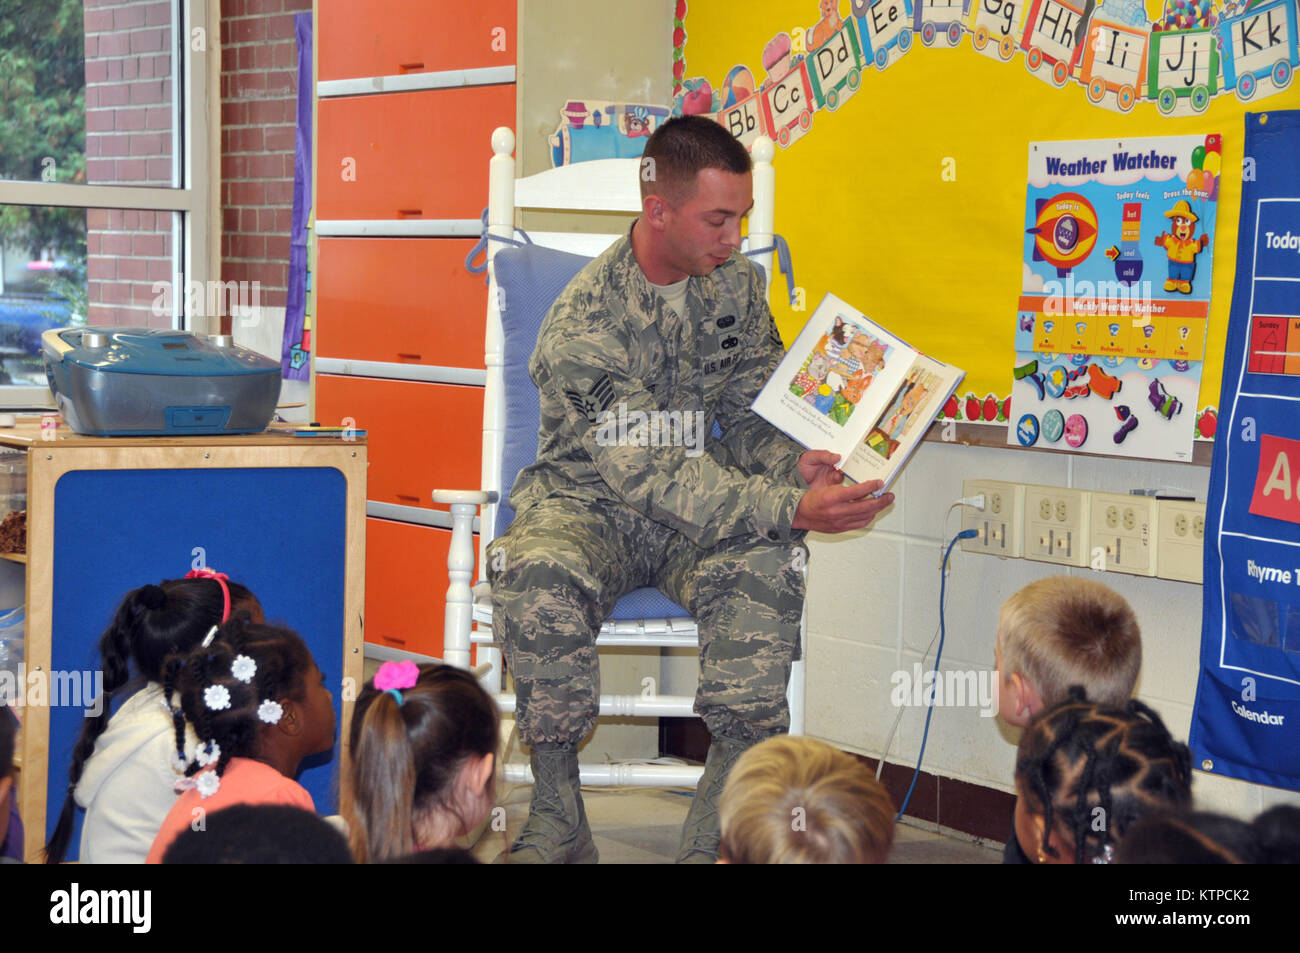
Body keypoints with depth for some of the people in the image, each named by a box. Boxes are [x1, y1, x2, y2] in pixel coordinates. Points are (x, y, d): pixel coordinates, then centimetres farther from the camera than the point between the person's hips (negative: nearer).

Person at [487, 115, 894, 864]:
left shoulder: (737, 284, -2)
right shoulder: (586, 322, -22)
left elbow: (752, 414, 3)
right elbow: (648, 476, -30)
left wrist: (797, 465, -22)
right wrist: (792, 510, -40)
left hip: (699, 516, 4)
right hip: (592, 509, -4)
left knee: (768, 564, -30)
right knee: (539, 575, -37)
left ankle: (723, 828, -20)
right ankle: (558, 825, -20)